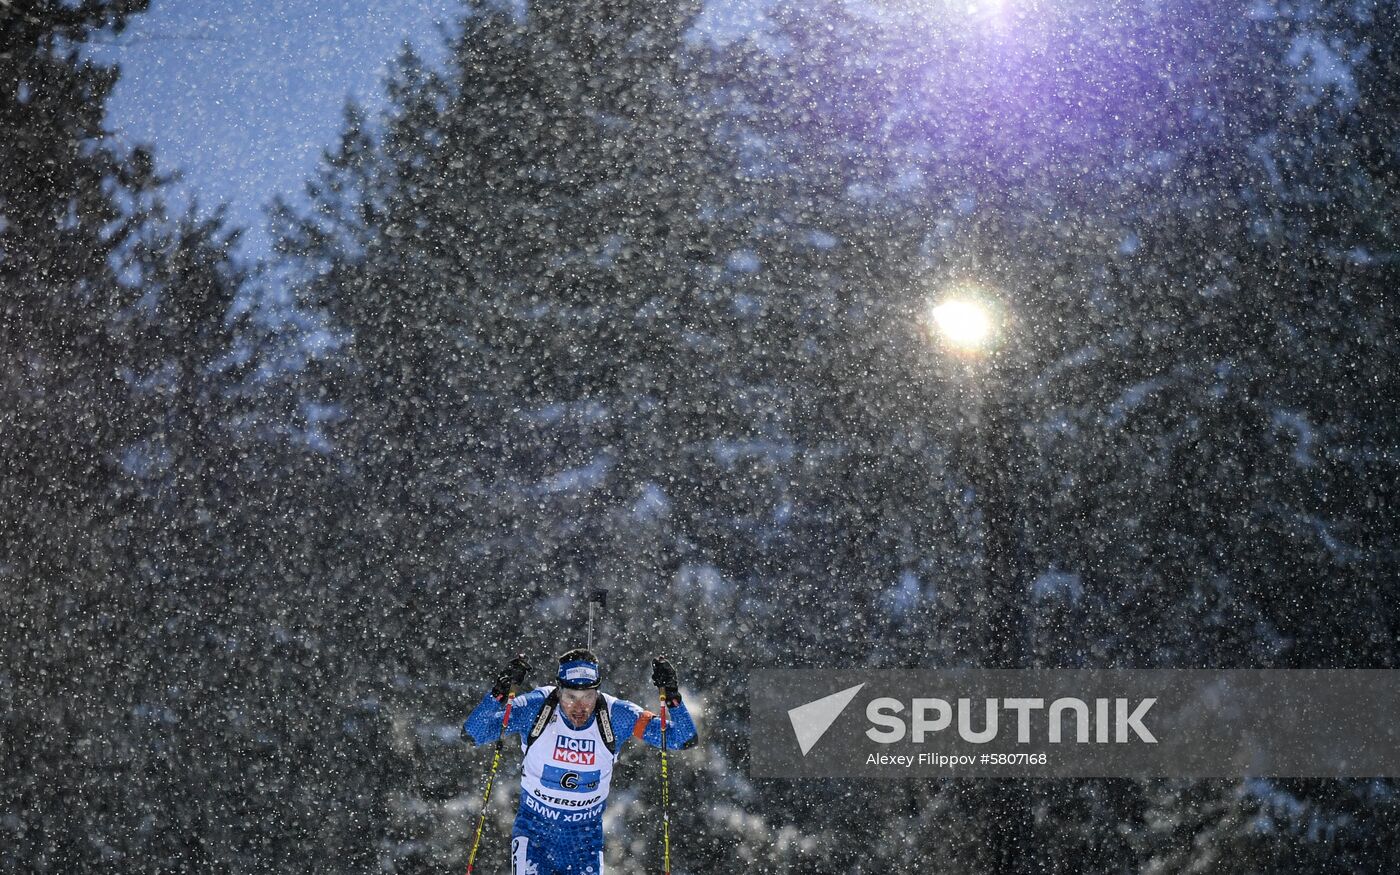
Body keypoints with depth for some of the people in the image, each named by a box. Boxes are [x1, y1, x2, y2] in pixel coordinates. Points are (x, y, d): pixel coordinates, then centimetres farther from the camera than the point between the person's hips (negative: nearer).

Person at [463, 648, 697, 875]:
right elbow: (474, 732, -24)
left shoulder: (616, 716, -15)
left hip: (585, 835, 2)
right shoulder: (536, 708, -19)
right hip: (535, 828, -2)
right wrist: (500, 691, -38)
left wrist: (672, 697, -30)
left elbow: (683, 739, -13)